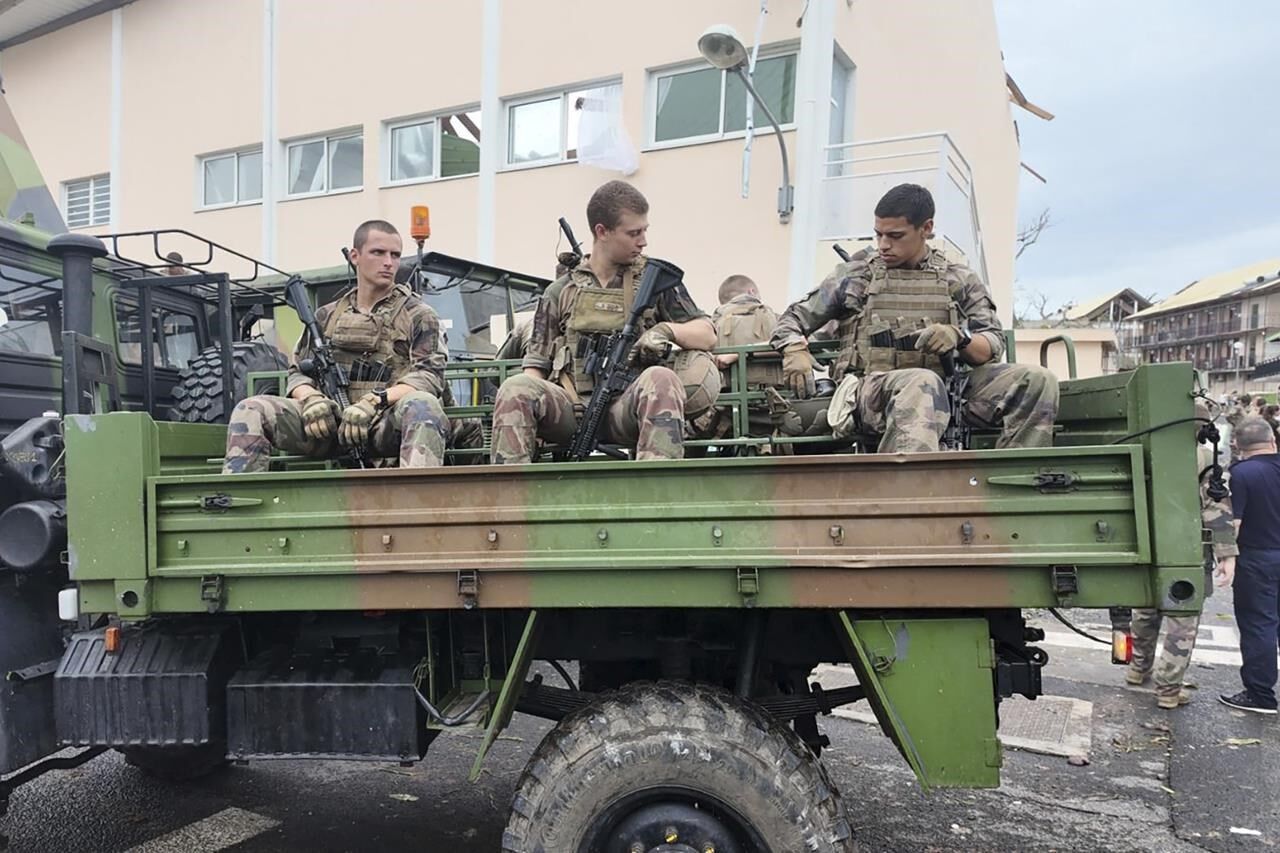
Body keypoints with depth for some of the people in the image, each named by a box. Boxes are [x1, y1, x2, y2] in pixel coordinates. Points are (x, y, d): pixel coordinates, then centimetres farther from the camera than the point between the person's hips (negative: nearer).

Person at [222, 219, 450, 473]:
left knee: (423, 405, -37)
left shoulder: (418, 316, 10)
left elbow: (431, 375, -4)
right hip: (330, 423, 4)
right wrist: (311, 398, -5)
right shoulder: (326, 316, 21)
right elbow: (297, 373, 21)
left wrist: (375, 401, -20)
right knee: (251, 409, -16)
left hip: (388, 424, -3)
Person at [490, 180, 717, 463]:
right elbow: (536, 365, 16)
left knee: (661, 379, -34)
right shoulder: (561, 292, 17)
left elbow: (707, 334, 13)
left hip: (626, 409, -1)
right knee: (515, 388, -28)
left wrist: (668, 330, -9)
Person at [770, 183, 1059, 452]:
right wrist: (794, 351, -8)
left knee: (1037, 381, -18)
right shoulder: (856, 274, 16)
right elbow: (792, 319, 17)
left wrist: (959, 338, -12)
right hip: (869, 391, -3)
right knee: (923, 382, -38)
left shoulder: (959, 280, 19)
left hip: (947, 388, 3)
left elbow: (994, 344, 12)